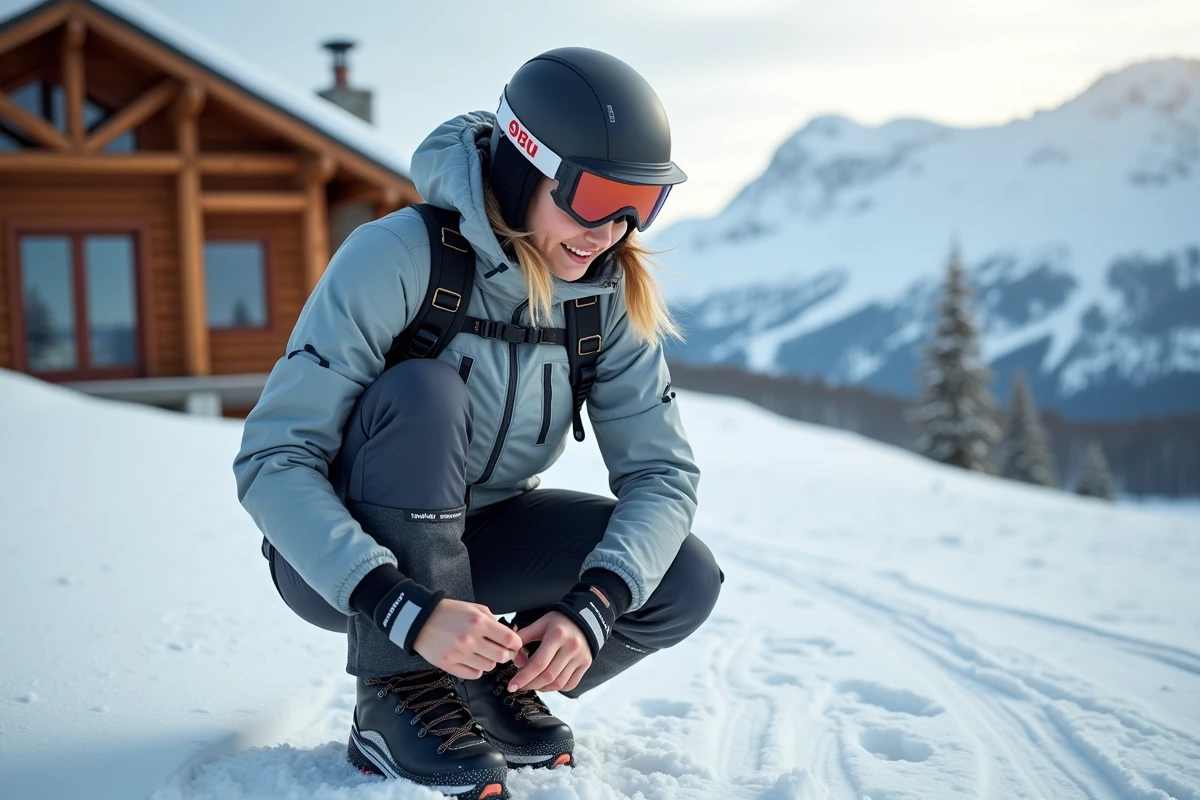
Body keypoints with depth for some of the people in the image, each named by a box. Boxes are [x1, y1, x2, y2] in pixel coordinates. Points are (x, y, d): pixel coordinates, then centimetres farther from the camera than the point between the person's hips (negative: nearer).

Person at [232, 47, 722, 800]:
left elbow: (663, 470, -12)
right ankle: (397, 697, -21)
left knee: (685, 581, -17)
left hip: (476, 535, 4)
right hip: (338, 550, -4)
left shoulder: (612, 294, -12)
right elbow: (271, 460, -30)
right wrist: (407, 609, -42)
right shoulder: (398, 258, -27)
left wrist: (591, 606, -31)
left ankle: (495, 679, 7)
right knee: (423, 392, -34)